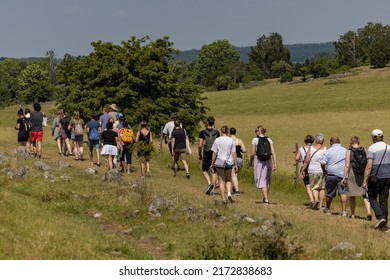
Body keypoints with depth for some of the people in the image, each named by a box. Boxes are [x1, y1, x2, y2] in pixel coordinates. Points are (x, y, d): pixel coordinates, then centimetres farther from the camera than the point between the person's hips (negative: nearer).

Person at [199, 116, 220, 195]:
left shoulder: (203, 132, -5)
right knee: (214, 172, 8)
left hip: (207, 154, -2)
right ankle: (212, 190, 6)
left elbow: (200, 145, -8)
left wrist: (200, 155, 4)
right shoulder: (216, 132, 3)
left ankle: (209, 183, -15)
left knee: (205, 171, 10)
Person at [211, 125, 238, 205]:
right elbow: (234, 153, -2)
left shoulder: (217, 140, -4)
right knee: (228, 180, 18)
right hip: (229, 162, 1)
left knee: (221, 181, 6)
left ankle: (223, 199, 3)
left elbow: (214, 153, -2)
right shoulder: (231, 140, -2)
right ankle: (229, 194, -4)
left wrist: (212, 163, 6)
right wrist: (235, 165, 4)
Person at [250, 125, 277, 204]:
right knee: (267, 180, 18)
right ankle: (265, 197, 27)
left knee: (261, 181, 0)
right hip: (268, 161, 3)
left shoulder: (255, 140, -4)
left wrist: (251, 162, 11)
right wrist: (275, 163, -1)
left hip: (259, 161, -3)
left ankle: (266, 199, -12)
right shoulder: (269, 140, 5)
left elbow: (252, 153, -5)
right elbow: (273, 153, -2)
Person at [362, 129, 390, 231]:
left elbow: (369, 166, -14)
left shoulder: (372, 148, -8)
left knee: (372, 197, 10)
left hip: (376, 177, -5)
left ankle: (380, 217, -9)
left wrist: (364, 181, -12)